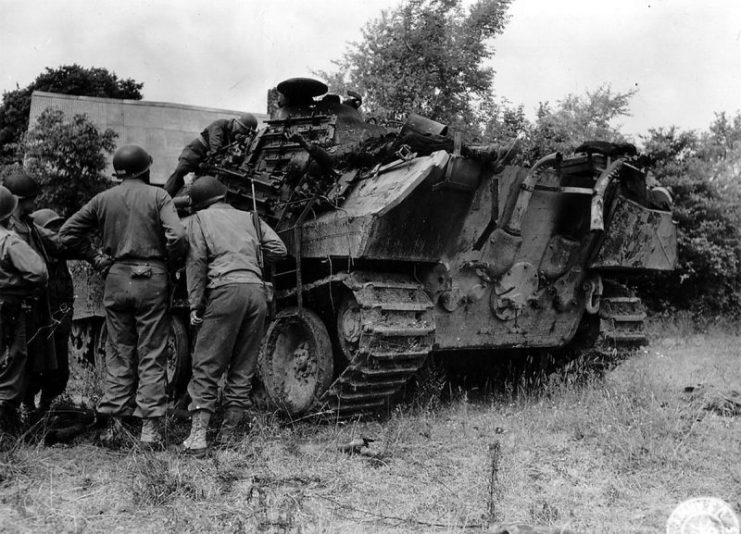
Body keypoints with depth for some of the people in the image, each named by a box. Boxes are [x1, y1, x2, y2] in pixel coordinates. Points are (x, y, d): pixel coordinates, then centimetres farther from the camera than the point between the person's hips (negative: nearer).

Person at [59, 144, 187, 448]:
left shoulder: (103, 199, 8)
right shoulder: (157, 196, -2)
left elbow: (66, 234, 9)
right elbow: (176, 236, -15)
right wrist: (173, 260, 3)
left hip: (117, 277, 3)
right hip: (151, 277, -3)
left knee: (118, 354, 12)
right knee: (151, 355, 2)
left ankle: (114, 422, 11)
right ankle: (149, 427, -1)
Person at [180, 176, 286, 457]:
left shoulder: (199, 220, 12)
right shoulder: (249, 218, 23)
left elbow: (196, 263, 0)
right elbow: (279, 250, 15)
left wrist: (195, 305, -1)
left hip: (225, 289, -4)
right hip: (257, 291, 4)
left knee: (206, 367, -1)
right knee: (243, 370, 10)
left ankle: (198, 436, -9)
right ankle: (227, 435, 13)